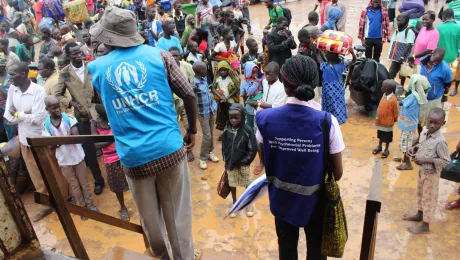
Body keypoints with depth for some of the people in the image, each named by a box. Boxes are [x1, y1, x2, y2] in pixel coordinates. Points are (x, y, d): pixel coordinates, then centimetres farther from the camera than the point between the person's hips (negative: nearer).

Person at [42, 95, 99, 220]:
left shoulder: (69, 118, -12)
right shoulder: (46, 125, -9)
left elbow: (76, 136, -18)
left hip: (77, 156, -1)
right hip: (63, 160, 1)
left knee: (84, 183, 12)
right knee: (74, 185, 13)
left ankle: (90, 204, 29)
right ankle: (83, 207, 29)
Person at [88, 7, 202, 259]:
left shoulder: (96, 67, 5)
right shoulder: (159, 54, 1)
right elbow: (189, 95, -2)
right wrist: (192, 131, 12)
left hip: (133, 156, 1)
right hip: (169, 148, -1)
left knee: (149, 217, 21)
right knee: (177, 212, 15)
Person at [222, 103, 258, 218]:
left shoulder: (248, 130, -17)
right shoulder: (226, 130, -6)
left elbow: (253, 149, -14)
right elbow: (224, 147, 5)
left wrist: (244, 161, -14)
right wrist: (226, 161, 2)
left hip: (243, 164, -3)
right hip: (230, 164, 3)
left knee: (248, 184, 12)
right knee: (232, 184, 14)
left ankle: (249, 204, 34)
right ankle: (234, 204, 35)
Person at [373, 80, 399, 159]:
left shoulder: (393, 100, -26)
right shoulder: (384, 95, -3)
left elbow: (395, 112, -14)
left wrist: (395, 120, -2)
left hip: (388, 122, -7)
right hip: (380, 120, 7)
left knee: (387, 137, 12)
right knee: (380, 135, 23)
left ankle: (386, 150, 28)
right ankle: (379, 146, 41)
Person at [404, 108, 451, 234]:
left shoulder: (440, 141, -28)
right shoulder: (424, 133, -6)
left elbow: (446, 161, -24)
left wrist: (426, 160, -30)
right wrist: (414, 148, -6)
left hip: (431, 174, -8)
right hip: (422, 170, 8)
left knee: (429, 198, 7)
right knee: (420, 193, 25)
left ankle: (425, 225, 22)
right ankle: (419, 214, 47)